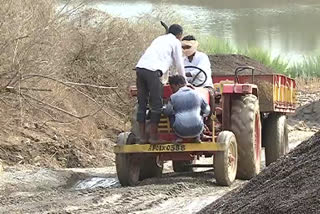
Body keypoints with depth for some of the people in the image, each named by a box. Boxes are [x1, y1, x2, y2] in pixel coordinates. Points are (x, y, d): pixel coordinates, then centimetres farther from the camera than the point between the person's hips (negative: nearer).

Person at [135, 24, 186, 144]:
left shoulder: (159, 39, 33)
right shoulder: (176, 42, 13)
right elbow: (179, 65, 16)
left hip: (140, 67, 7)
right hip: (152, 71, -7)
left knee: (142, 104, 9)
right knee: (156, 105, -1)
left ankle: (142, 137, 9)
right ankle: (153, 137, -3)